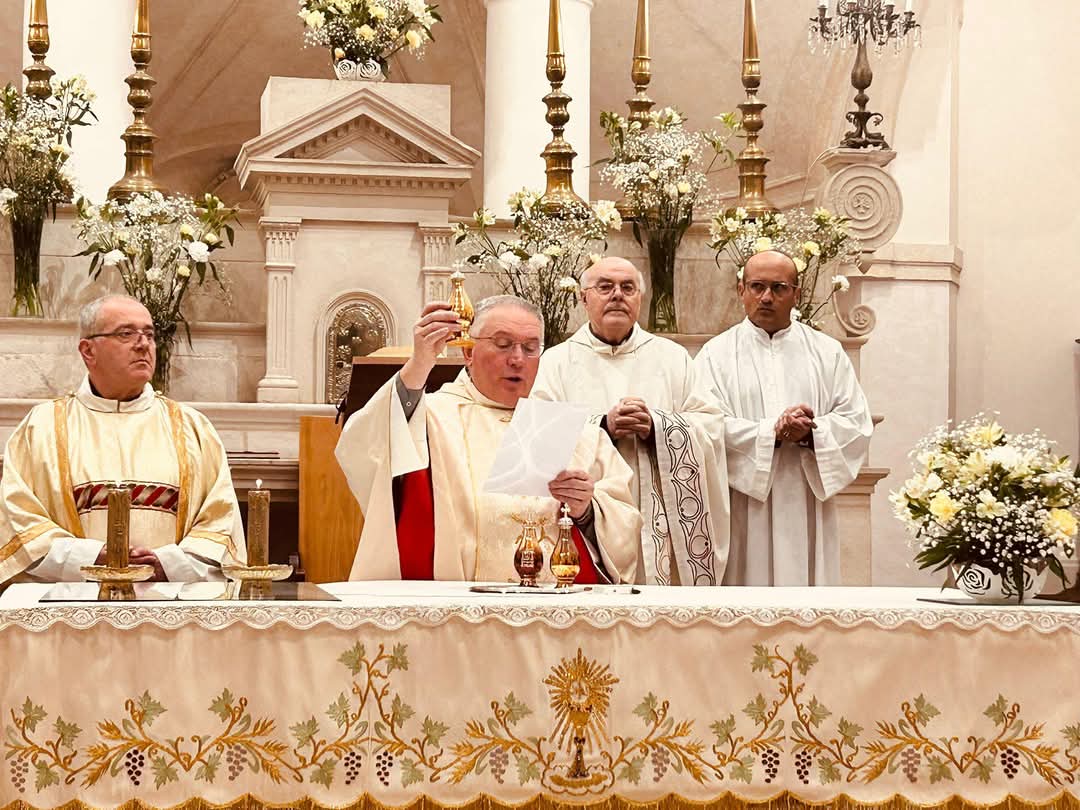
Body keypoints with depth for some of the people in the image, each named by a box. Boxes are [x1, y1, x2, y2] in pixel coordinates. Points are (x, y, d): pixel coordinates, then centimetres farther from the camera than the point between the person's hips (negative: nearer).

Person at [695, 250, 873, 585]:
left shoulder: (827, 352, 12)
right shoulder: (717, 354, 6)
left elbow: (857, 423, 4)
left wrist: (810, 433, -14)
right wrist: (772, 433, -16)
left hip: (807, 513, 2)